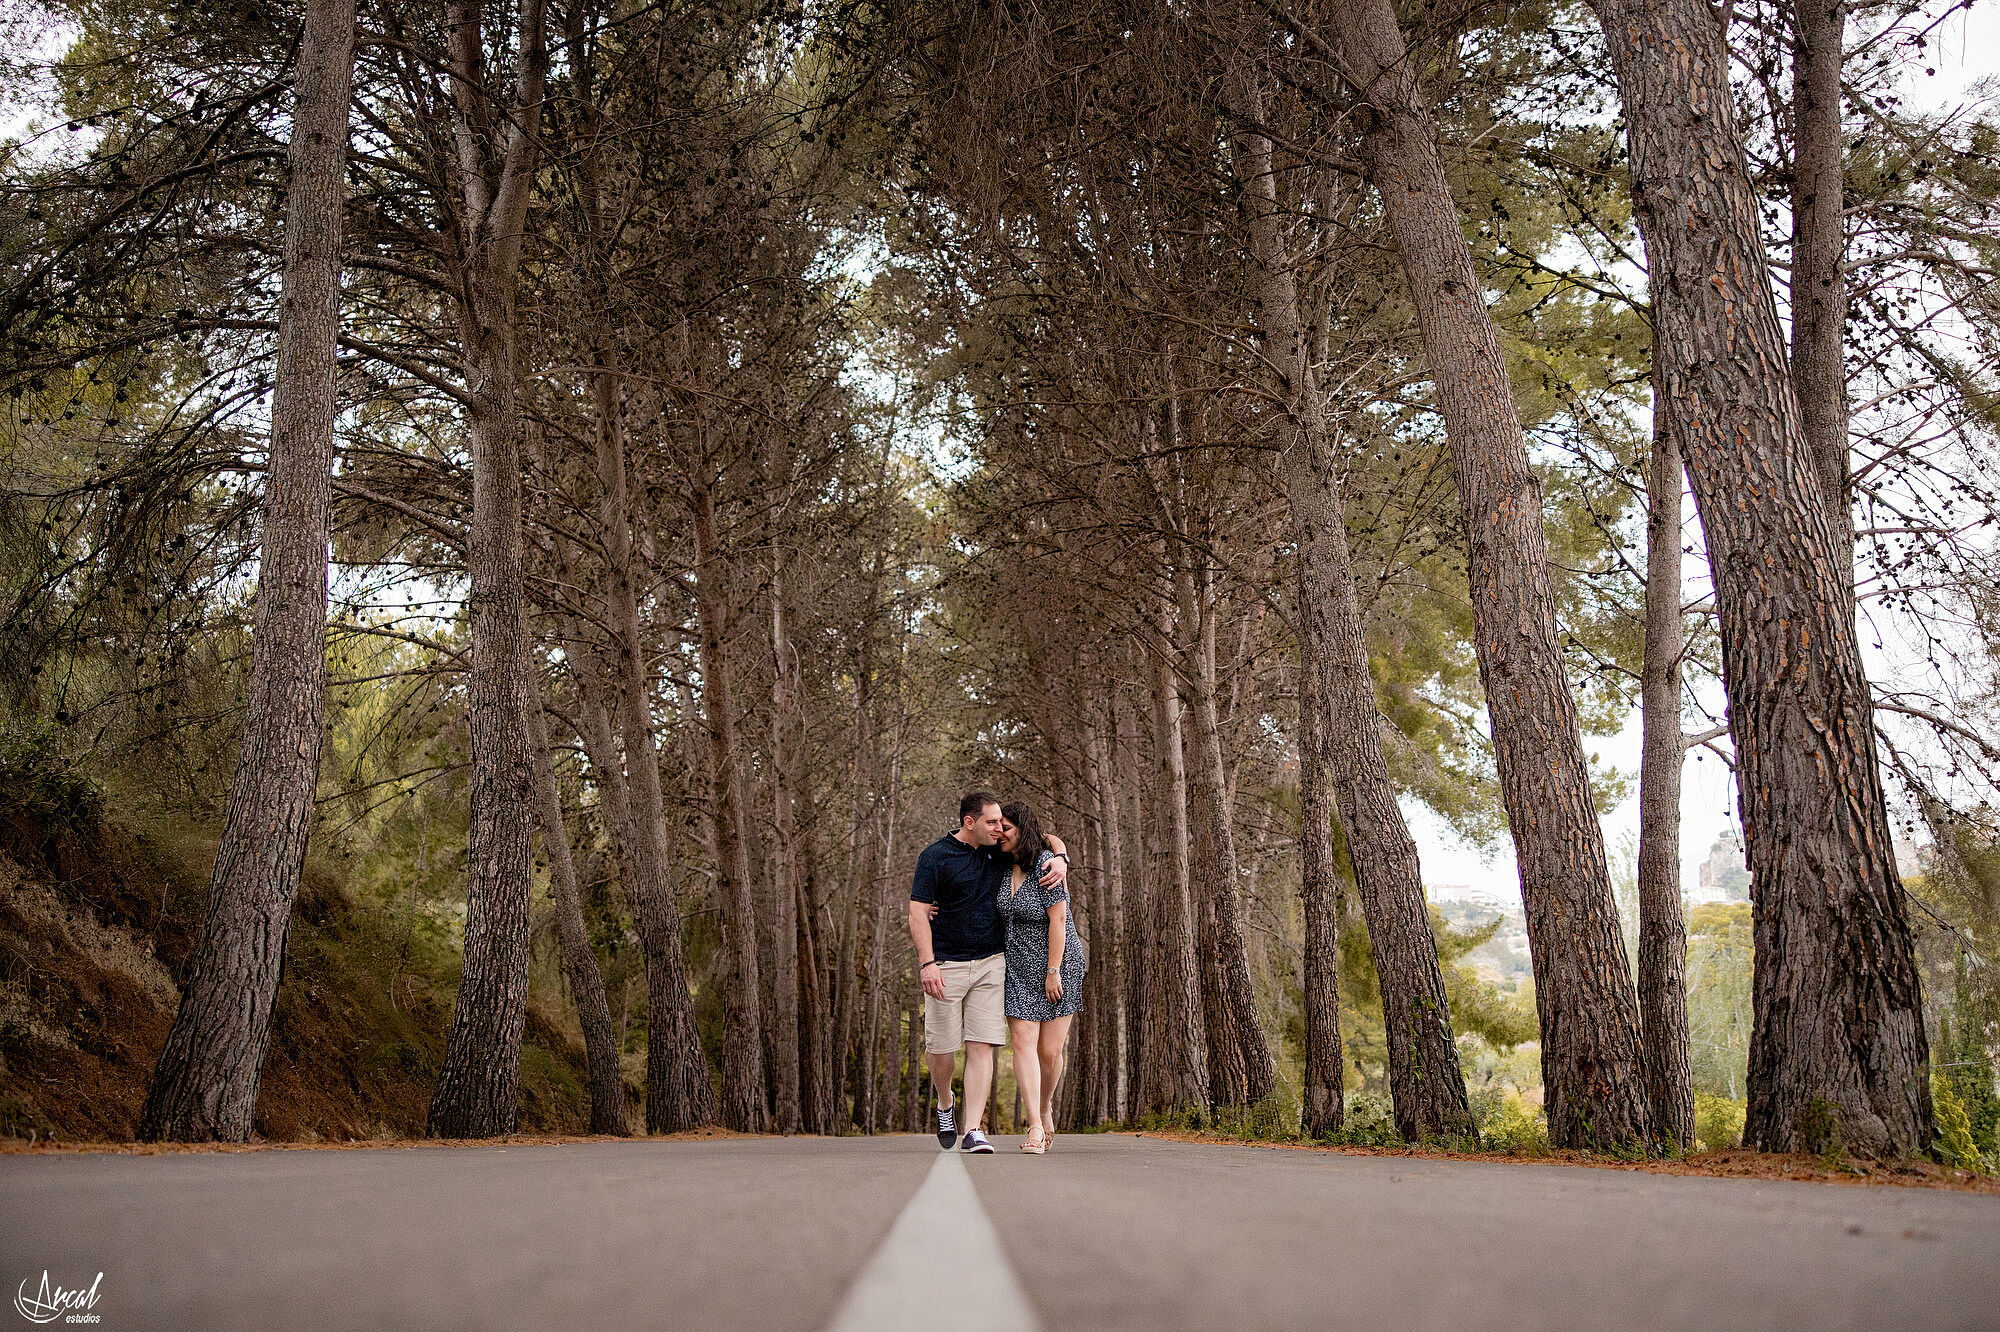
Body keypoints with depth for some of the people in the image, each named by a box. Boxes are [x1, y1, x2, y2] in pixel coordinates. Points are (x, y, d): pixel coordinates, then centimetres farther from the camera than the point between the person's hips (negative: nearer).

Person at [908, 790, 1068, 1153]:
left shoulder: (997, 850, 8)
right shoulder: (935, 856, -6)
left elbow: (1046, 839, 21)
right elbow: (918, 912, -10)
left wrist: (1060, 857, -2)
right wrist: (927, 963, -19)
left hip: (990, 964, 3)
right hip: (946, 966, -3)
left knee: (982, 1046, -5)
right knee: (940, 1047, 3)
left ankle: (973, 1131, -5)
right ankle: (945, 1104, 33)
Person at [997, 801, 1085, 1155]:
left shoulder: (1045, 864, -16)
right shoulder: (1005, 866, 4)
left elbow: (1058, 919, -17)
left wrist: (1053, 971, -17)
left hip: (1057, 965, -5)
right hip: (1018, 967, 5)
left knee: (1049, 1051, 0)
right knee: (1023, 1043, -9)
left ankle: (1045, 1105, 29)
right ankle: (1035, 1127, -10)